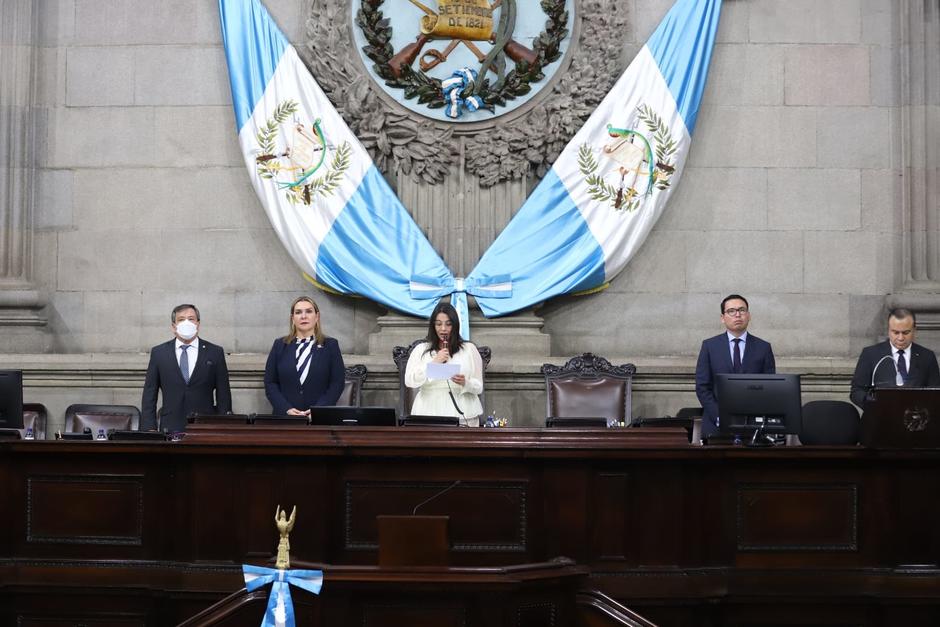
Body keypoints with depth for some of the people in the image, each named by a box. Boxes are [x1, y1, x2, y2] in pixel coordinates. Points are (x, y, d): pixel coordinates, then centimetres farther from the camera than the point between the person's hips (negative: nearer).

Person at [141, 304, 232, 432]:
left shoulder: (215, 353, 7)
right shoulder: (158, 353, 9)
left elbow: (224, 396, 7)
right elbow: (149, 395, 9)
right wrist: (149, 429, 0)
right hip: (171, 430, 0)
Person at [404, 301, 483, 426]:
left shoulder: (469, 349, 8)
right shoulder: (421, 349, 9)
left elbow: (478, 387, 7)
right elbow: (409, 381, -2)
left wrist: (465, 383, -15)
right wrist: (434, 362, -12)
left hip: (462, 415, 0)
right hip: (428, 413, 0)